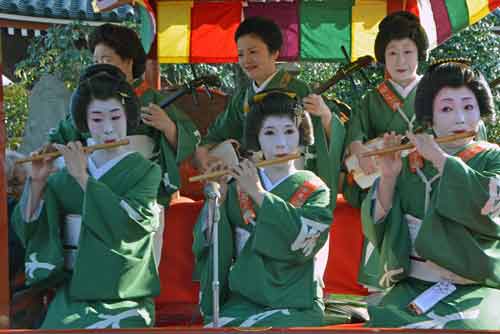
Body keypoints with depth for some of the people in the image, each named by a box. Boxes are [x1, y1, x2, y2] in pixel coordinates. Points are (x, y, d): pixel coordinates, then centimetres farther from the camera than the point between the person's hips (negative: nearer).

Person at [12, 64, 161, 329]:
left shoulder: (145, 171, 0)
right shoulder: (67, 173, 8)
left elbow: (129, 223, -19)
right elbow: (28, 229, 7)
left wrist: (83, 178, -14)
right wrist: (37, 181, -8)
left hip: (122, 294, -3)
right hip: (72, 291, 3)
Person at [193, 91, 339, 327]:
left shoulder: (315, 191, 3)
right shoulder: (237, 189, 8)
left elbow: (304, 241, -16)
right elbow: (215, 249, 2)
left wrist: (258, 194, -12)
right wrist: (217, 200, -11)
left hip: (295, 307, -1)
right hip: (242, 302, 2)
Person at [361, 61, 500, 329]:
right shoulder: (409, 164, 9)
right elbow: (378, 230, 5)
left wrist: (439, 157, -13)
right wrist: (388, 177, -9)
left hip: (477, 289, -1)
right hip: (413, 285, 2)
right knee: (385, 322, -26)